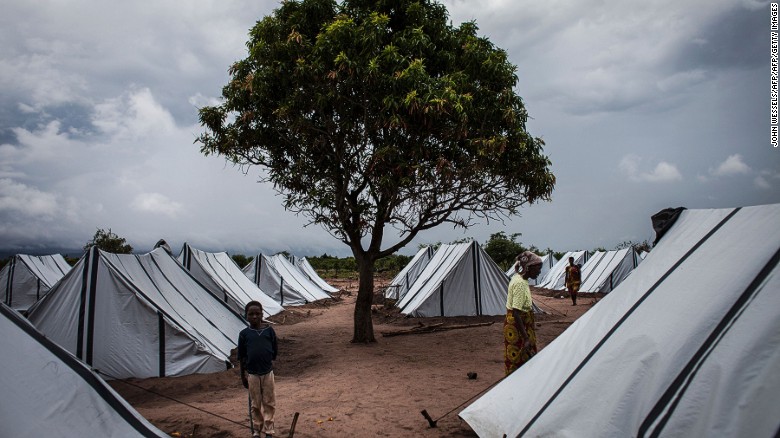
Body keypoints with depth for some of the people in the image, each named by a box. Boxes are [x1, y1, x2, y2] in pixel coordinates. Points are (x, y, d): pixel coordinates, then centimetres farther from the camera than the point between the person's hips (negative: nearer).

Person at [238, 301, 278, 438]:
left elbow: (275, 350, 6)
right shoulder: (244, 334, -4)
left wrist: (271, 363, 8)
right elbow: (242, 356, 2)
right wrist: (243, 375, 4)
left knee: (269, 402, 8)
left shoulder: (269, 330, -5)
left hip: (267, 372, 0)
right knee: (255, 404, 12)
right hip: (252, 374, 0)